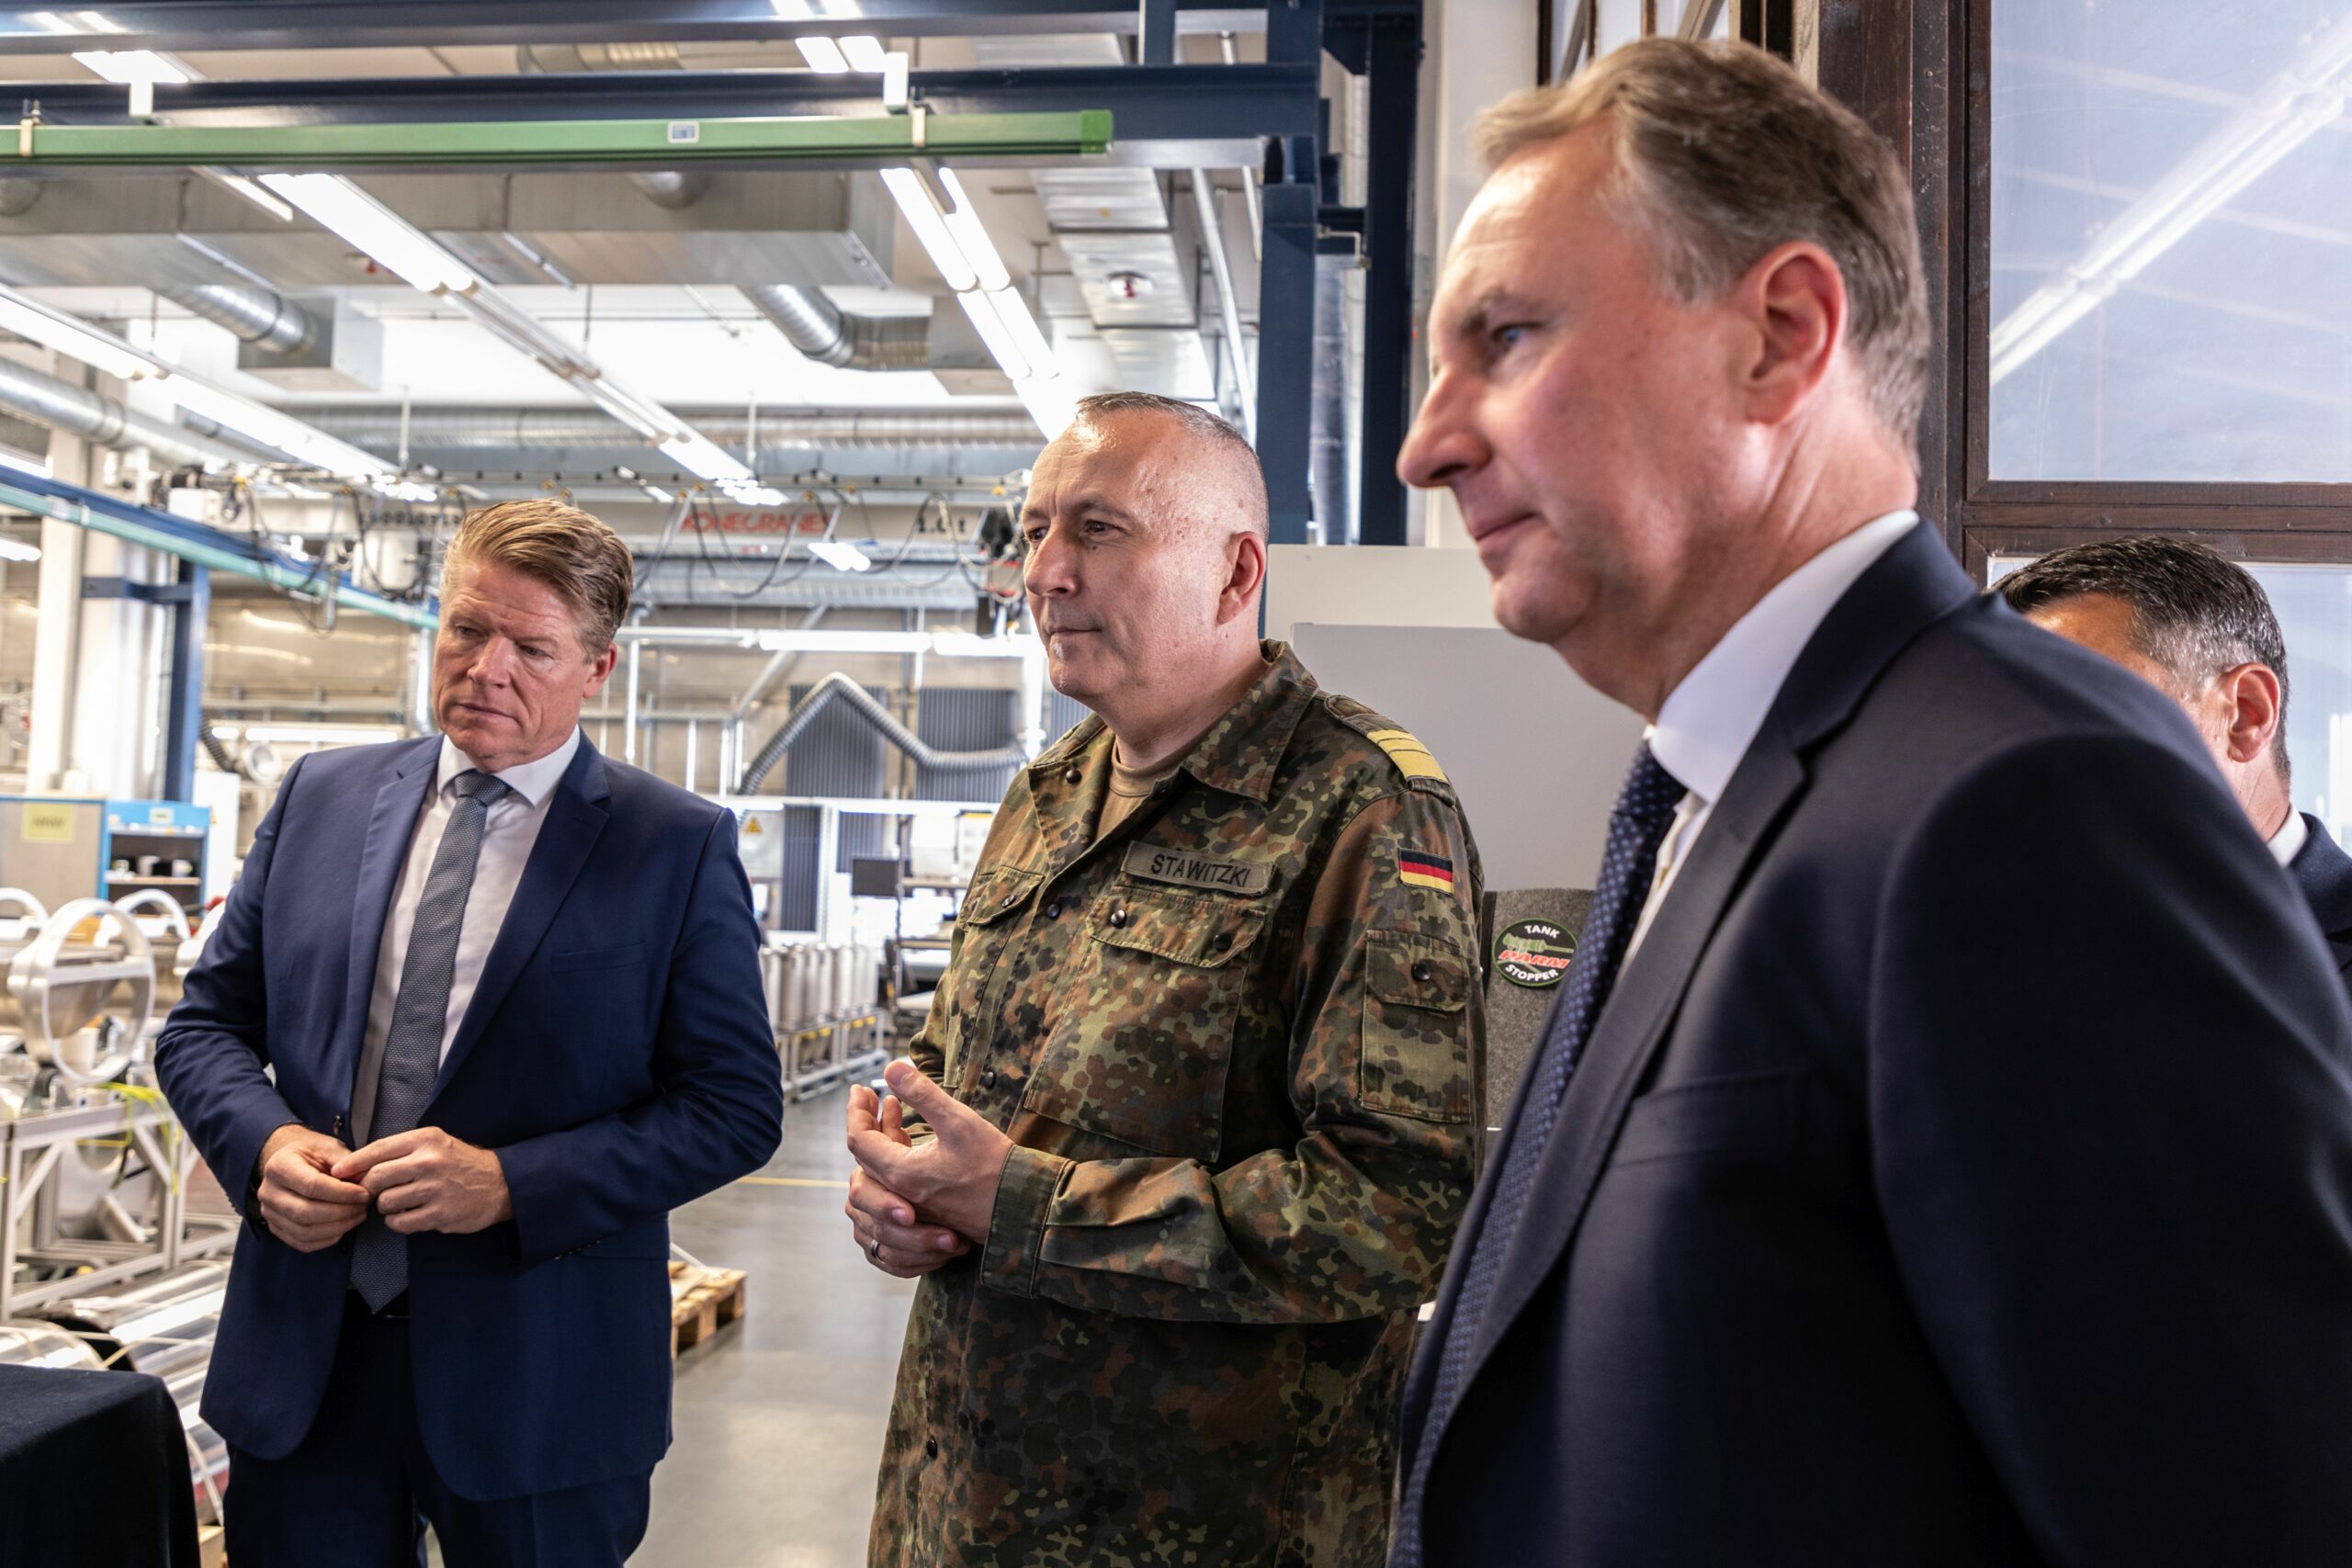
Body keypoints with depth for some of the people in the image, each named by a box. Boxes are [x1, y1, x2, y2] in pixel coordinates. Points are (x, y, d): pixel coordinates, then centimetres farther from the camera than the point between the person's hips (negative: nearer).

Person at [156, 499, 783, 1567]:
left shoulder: (681, 848, -7)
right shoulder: (322, 797, 5)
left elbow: (737, 1107, -8)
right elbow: (205, 1024, 11)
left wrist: (511, 1183, -18)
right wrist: (266, 1141, -9)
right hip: (302, 1359, 3)